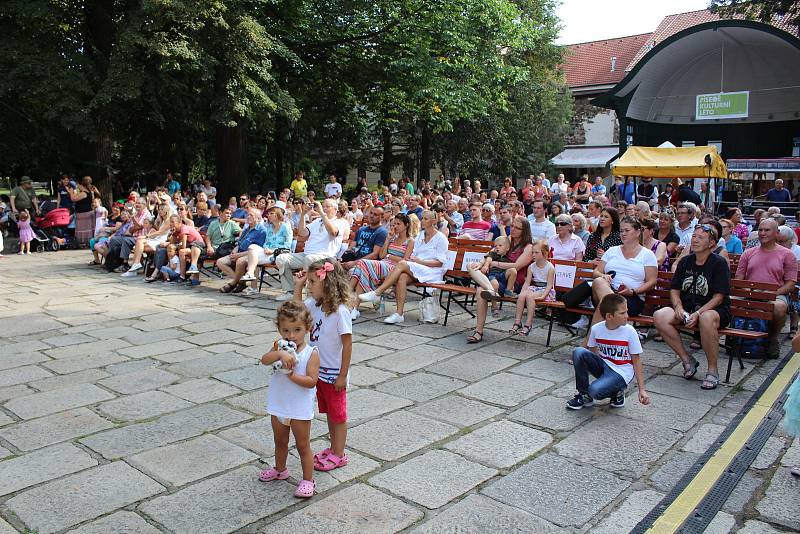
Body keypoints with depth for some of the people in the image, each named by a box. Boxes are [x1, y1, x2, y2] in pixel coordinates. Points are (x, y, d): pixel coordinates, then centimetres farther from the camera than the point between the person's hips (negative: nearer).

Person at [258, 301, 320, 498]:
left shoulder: (311, 353, -15)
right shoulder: (279, 347, -4)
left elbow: (311, 381, -20)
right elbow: (264, 360, -24)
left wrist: (292, 375, -27)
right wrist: (280, 353, -41)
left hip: (300, 409, -4)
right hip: (278, 406, 5)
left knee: (303, 445, 8)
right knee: (280, 442, 25)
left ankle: (308, 480, 21)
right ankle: (280, 470, 47)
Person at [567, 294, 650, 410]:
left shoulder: (629, 331, -12)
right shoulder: (596, 329, -6)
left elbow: (636, 361, -6)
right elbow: (593, 353, 9)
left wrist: (642, 390, -8)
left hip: (621, 373, -4)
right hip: (603, 366, 4)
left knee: (595, 391, -31)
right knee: (578, 352, -23)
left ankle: (617, 392, 6)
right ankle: (584, 395, -6)